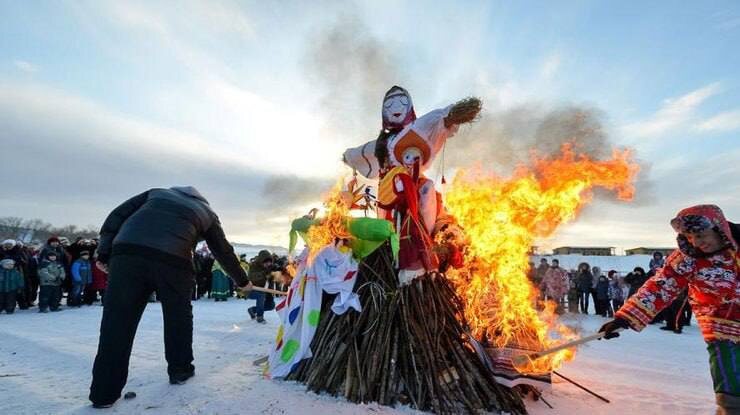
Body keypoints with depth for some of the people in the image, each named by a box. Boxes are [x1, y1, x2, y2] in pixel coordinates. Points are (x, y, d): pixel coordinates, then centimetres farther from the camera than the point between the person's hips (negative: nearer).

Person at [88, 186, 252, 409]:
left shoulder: (156, 192, 32)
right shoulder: (207, 213, 27)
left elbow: (117, 216, 20)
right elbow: (224, 252, 31)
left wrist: (104, 252, 16)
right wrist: (242, 281, 42)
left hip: (127, 253, 2)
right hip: (172, 260, -1)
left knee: (117, 322, 7)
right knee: (178, 317, 19)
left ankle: (104, 392, 10)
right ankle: (180, 370, 32)